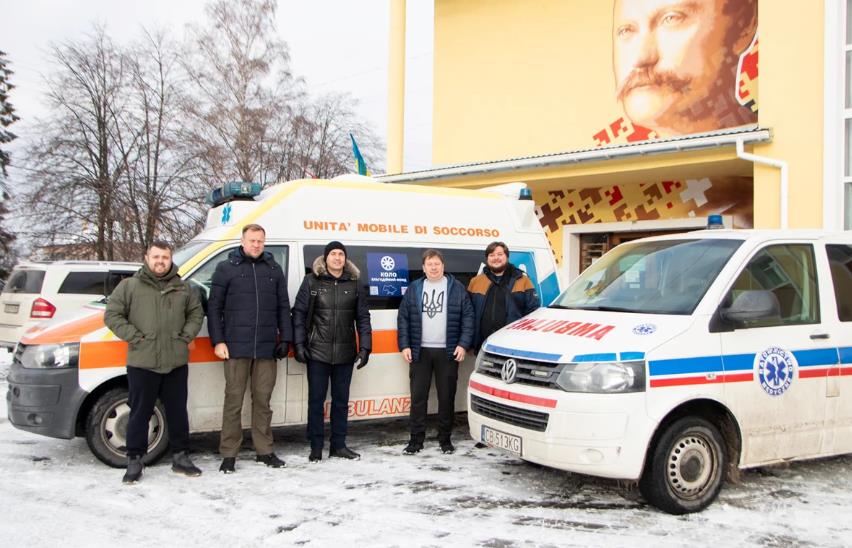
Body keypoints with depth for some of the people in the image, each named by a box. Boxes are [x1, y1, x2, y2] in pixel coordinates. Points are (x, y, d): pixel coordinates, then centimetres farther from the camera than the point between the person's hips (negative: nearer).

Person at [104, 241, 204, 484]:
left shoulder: (183, 289, 11)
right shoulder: (129, 286, 1)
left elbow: (196, 313, 18)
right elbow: (112, 315, -1)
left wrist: (185, 337, 2)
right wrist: (135, 337, -10)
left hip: (176, 362, 3)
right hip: (142, 363, -3)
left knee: (178, 412, 11)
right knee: (140, 413, 3)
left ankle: (180, 457, 23)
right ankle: (135, 460, 13)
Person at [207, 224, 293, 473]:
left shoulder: (274, 269, 11)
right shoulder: (226, 268, 2)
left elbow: (283, 307, 13)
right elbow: (214, 307, 1)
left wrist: (285, 338, 5)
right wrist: (217, 341, -7)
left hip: (267, 348, 3)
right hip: (236, 347, -2)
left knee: (263, 400, 9)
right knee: (234, 399, 2)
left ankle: (264, 451, 18)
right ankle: (229, 454, 8)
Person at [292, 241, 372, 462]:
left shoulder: (355, 284, 5)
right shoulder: (312, 281, 0)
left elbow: (363, 317, 6)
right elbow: (299, 313, -1)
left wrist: (365, 347, 0)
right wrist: (299, 344, -8)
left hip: (345, 353, 2)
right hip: (317, 352, -2)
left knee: (341, 400, 11)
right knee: (316, 400, 4)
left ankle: (338, 445, 22)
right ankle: (316, 448, 13)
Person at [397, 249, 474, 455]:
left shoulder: (456, 288, 4)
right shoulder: (414, 289, 8)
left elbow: (468, 318, 1)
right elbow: (403, 318, 8)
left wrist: (463, 344, -8)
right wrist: (404, 346, -1)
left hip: (448, 352, -1)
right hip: (420, 351, 1)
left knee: (447, 397, 4)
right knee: (418, 397, 2)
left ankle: (445, 439, 16)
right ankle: (416, 440, 10)